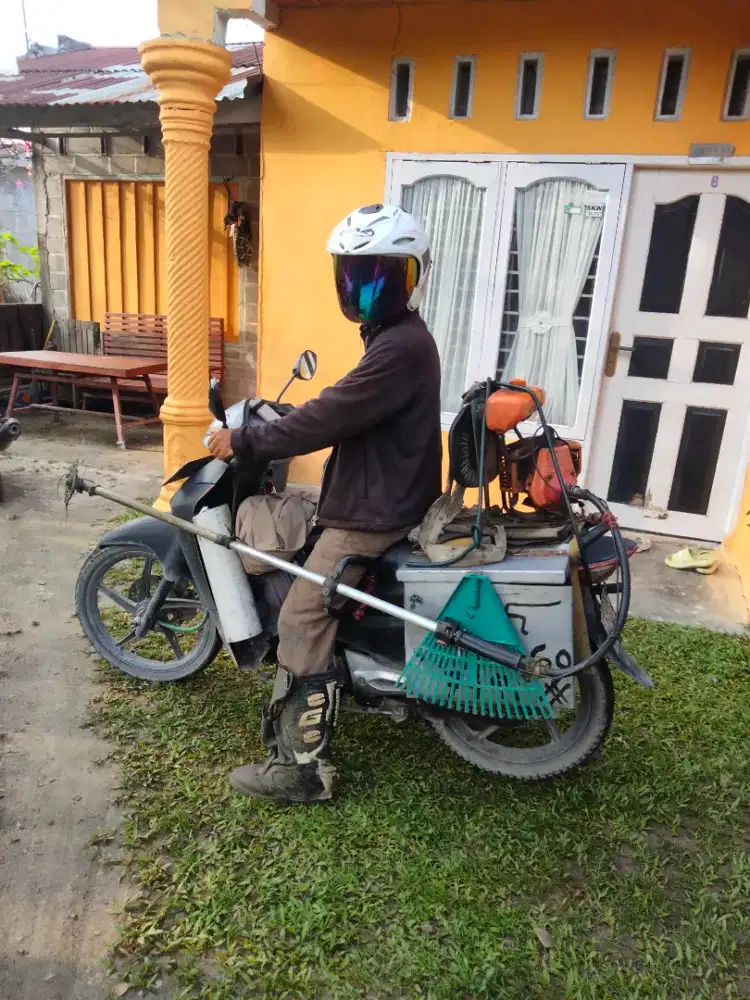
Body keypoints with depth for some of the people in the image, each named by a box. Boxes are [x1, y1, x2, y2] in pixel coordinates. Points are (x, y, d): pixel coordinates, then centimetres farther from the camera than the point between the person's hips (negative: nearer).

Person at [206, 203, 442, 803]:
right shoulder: (397, 337, 13)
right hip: (380, 498, 11)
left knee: (302, 622, -9)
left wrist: (246, 442, -18)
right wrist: (268, 429, 12)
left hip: (373, 510, -11)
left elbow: (333, 416, -26)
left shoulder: (402, 346, -22)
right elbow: (347, 412, 19)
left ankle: (301, 766, -1)